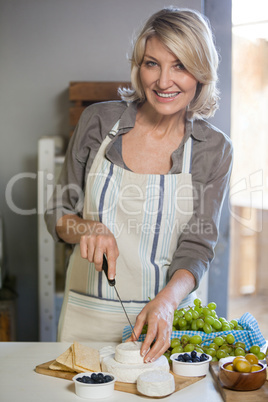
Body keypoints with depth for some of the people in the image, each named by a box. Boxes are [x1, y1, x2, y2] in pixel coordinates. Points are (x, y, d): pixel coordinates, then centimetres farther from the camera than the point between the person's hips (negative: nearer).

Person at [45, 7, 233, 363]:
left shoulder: (214, 150, -6)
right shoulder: (99, 121, -5)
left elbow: (197, 247, -8)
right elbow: (58, 213, 3)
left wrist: (166, 302, -26)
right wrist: (87, 228, -19)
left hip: (165, 319, 0)